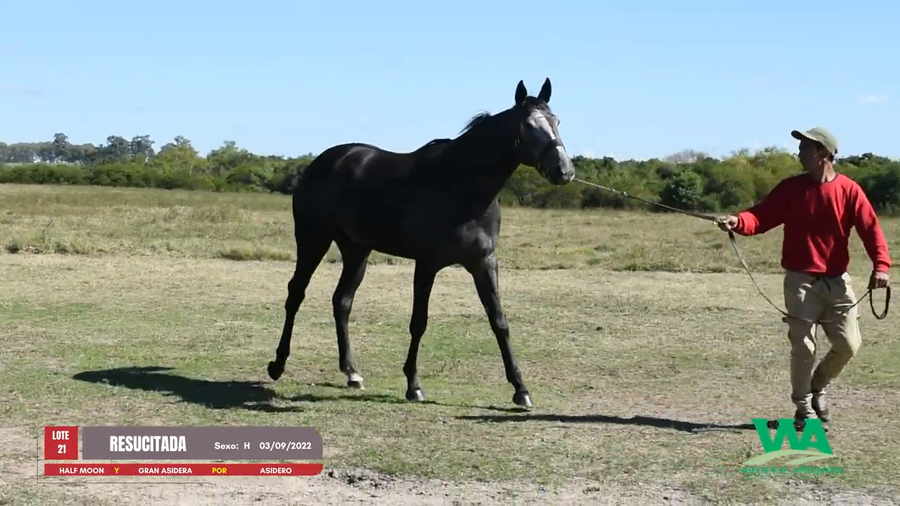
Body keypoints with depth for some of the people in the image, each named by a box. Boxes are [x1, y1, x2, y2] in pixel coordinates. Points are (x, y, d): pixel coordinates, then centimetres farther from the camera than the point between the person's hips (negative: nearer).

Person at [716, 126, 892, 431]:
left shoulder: (848, 190, -2)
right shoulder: (791, 188, 1)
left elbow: (871, 228, -9)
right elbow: (762, 217, -8)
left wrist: (881, 265, -23)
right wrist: (738, 221, -30)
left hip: (837, 281, 1)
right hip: (800, 280, -1)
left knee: (848, 344, 1)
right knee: (803, 346, -3)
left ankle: (817, 389, 27)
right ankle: (803, 408, 12)